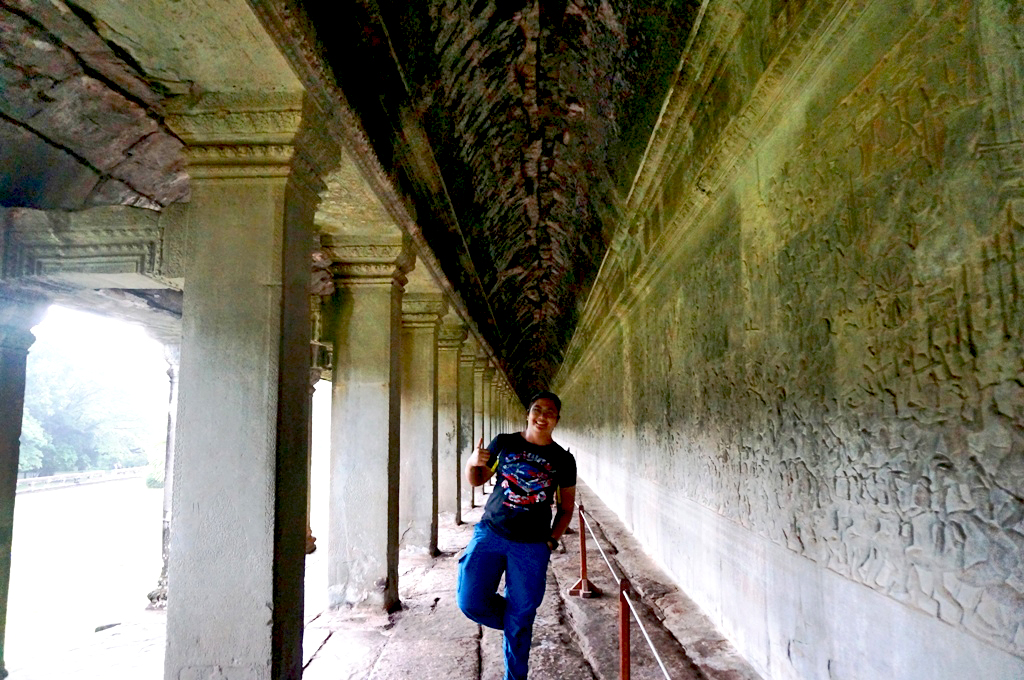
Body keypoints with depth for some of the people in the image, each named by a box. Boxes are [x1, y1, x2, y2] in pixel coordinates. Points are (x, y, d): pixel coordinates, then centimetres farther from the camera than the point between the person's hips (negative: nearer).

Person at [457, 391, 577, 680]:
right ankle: (513, 621, 25)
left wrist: (551, 541, -2)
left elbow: (566, 508, 9)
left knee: (520, 620, 6)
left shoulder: (563, 460, 0)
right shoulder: (503, 443, 0)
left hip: (531, 547, -1)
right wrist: (473, 463, -12)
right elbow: (477, 480, 9)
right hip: (490, 534, 1)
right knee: (471, 601, -6)